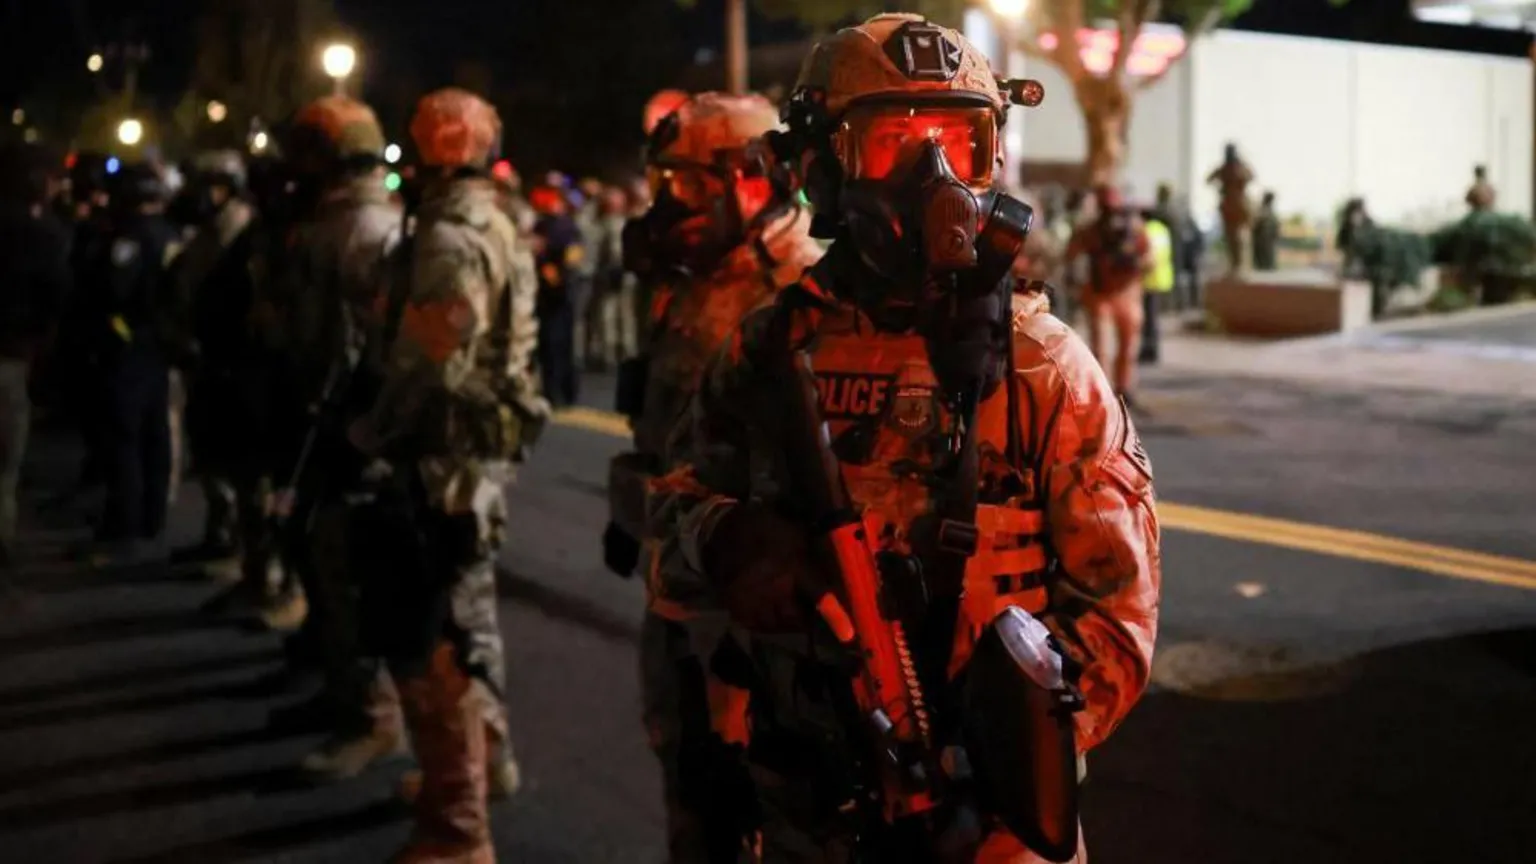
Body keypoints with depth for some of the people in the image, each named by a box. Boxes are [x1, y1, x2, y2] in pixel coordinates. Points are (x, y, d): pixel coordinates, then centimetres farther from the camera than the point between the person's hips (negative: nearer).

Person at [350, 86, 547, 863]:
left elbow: (424, 364, -22)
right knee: (466, 611, 24)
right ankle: (486, 758, 41)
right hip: (487, 446, 10)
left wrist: (369, 435, -8)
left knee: (429, 637, -7)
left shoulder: (449, 241, -17)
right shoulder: (499, 230, 14)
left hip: (444, 456, -10)